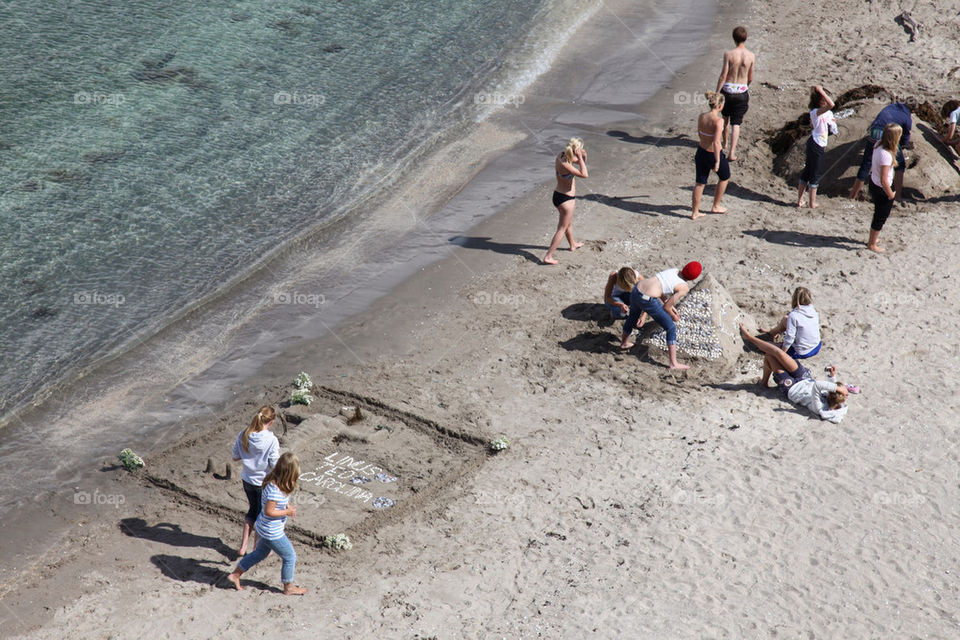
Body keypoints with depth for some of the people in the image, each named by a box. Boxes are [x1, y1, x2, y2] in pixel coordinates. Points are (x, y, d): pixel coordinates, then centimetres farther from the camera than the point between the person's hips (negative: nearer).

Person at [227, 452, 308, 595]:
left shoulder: (274, 480, -4)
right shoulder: (275, 489, -33)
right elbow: (269, 511, -28)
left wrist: (287, 506, 0)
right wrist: (287, 512, -19)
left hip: (265, 528, 9)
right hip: (272, 533, -9)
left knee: (260, 553, 27)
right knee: (290, 557, 9)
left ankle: (235, 575, 38)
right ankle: (289, 588, 27)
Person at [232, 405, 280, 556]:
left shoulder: (243, 435, -10)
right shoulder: (272, 440, -25)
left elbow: (235, 457, 1)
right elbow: (275, 466, -20)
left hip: (247, 480, 5)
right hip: (264, 483, -5)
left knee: (253, 510, 27)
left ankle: (243, 546, 28)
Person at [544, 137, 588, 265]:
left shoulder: (563, 155, -1)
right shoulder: (564, 164, -29)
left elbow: (582, 163, 16)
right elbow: (584, 174, -35)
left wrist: (583, 157, -6)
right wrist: (580, 157, -29)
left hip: (559, 195, 10)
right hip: (566, 199, -10)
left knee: (569, 222, 31)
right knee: (562, 229, 1)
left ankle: (573, 245, 54)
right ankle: (548, 256, 2)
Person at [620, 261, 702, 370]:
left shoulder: (674, 271, 14)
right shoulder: (684, 288, -6)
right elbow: (666, 307, -4)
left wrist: (670, 307, 25)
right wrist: (674, 316, 15)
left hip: (636, 290, 7)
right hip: (647, 300, -7)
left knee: (633, 317, 37)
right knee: (671, 328, 7)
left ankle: (624, 343, 61)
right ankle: (673, 363, 7)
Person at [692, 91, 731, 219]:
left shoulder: (701, 116, -3)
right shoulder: (718, 120, -24)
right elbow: (716, 142, -27)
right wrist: (717, 161, -22)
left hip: (701, 151, 6)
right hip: (714, 154, -6)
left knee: (700, 182, 15)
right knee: (725, 177, 22)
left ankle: (695, 213, 18)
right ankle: (715, 206, 32)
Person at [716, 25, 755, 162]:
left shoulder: (728, 54, -14)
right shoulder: (751, 56, -6)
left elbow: (723, 75, -13)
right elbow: (750, 78, 4)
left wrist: (716, 93, -5)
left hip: (727, 90, -1)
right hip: (742, 92, 1)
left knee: (726, 118, 23)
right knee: (736, 123, 5)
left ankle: (725, 143, 42)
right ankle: (732, 153, -3)